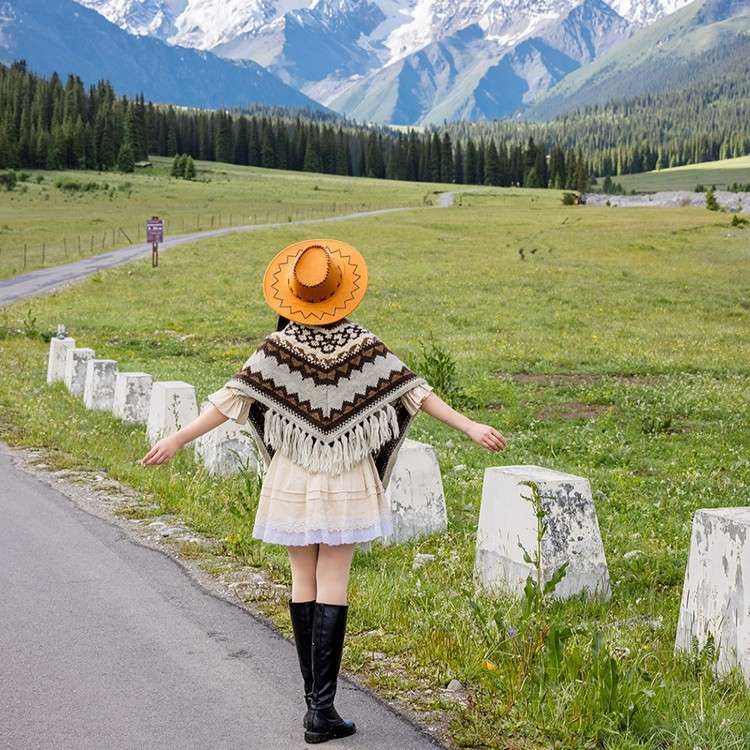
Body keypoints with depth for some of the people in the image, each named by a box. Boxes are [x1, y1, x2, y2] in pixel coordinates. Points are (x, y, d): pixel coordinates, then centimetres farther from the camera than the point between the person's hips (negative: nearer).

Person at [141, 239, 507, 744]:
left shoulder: (278, 347, -7)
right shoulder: (363, 344, -6)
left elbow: (233, 397, -11)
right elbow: (413, 389, -6)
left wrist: (179, 439, -7)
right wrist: (471, 427, -2)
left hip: (294, 480, 1)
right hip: (348, 482, -1)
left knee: (304, 582, 11)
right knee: (333, 586, -1)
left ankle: (314, 696, 18)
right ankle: (322, 708, -5)